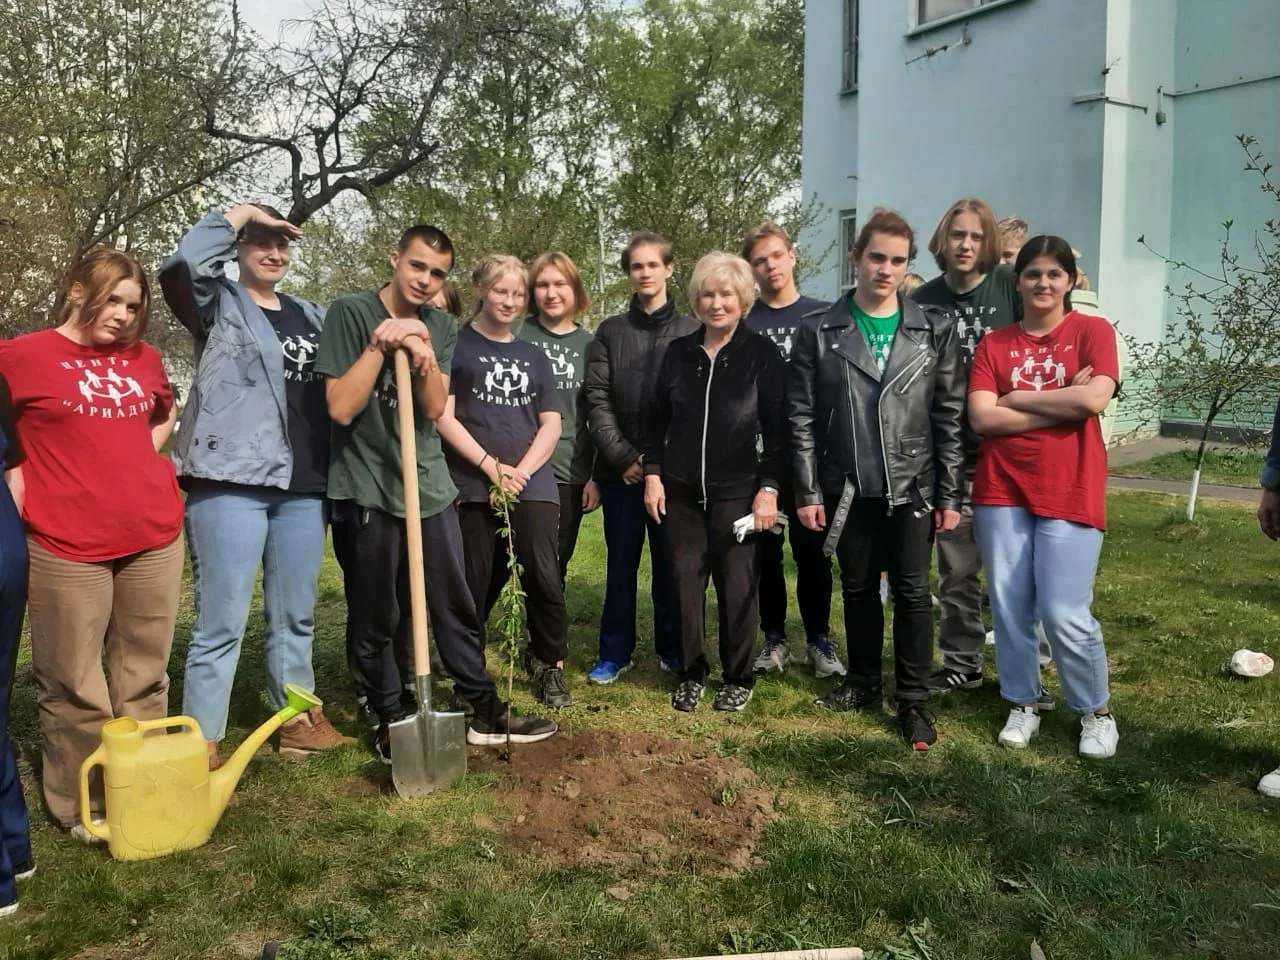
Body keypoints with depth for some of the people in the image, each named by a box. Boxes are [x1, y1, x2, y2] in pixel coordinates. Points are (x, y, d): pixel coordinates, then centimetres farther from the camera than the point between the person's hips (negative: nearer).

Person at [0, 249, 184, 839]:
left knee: (145, 676, 13)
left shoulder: (143, 358, 11)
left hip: (154, 538, 4)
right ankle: (82, 808, 19)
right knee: (75, 686, 4)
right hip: (66, 546, -4)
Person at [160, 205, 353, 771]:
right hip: (231, 481, -5)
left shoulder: (312, 317, 19)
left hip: (302, 485, 6)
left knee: (295, 616, 15)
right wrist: (239, 213, -8)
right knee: (221, 621, -4)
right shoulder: (220, 304, 3)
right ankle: (200, 746, 4)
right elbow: (181, 267, -18)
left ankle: (298, 719, 28)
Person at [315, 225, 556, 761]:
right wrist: (379, 343, -17)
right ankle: (391, 721, 20)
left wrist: (424, 356, -17)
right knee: (376, 618, 4)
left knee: (457, 606, 8)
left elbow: (436, 409, 0)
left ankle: (484, 712, 19)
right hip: (367, 491, -4)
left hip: (430, 487, 4)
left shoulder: (441, 328, 9)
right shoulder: (350, 313, -5)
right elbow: (342, 407, -11)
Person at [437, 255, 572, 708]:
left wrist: (521, 471, -5)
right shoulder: (456, 345, 5)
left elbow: (551, 423, 11)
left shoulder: (533, 356, 18)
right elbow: (443, 416, -4)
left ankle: (550, 666, 12)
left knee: (544, 577, -6)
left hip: (533, 486, 3)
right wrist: (491, 466, -11)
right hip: (472, 487, -3)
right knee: (474, 584, 2)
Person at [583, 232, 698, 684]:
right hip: (620, 469, 1)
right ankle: (615, 652, 18)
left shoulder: (691, 332, 3)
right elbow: (597, 400, 1)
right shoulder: (610, 332, 8)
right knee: (621, 563, 8)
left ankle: (673, 649, 20)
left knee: (670, 562, 7)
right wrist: (622, 456, -9)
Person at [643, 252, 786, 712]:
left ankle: (738, 677, 18)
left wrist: (769, 487, -10)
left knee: (737, 583, 2)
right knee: (686, 580, 6)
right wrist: (653, 474, 3)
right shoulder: (678, 352, 7)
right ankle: (692, 673, 20)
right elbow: (656, 419, 11)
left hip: (738, 490, -3)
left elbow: (778, 428, -5)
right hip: (681, 489, 3)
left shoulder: (763, 354, -3)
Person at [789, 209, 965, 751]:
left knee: (912, 592, 2)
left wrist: (951, 494, -3)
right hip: (848, 488, 1)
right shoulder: (820, 332, 0)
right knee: (858, 589, 12)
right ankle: (863, 684, 29)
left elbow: (950, 416, 1)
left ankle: (913, 702, 13)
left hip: (914, 487, -1)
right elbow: (802, 417, 0)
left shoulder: (935, 330, 2)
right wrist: (808, 492, -4)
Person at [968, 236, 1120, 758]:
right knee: (1009, 607, 6)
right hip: (1002, 490, 3)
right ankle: (1023, 704, 25)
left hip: (1069, 492, -2)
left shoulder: (1092, 330, 1)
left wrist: (1017, 397, -7)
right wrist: (1063, 401, -10)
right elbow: (982, 417, -6)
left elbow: (1095, 398, -15)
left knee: (1065, 614, -6)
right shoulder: (994, 343, 6)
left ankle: (1096, 712, 17)